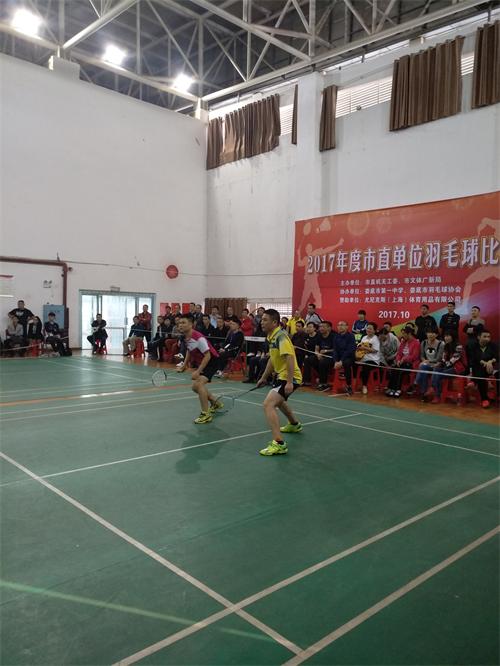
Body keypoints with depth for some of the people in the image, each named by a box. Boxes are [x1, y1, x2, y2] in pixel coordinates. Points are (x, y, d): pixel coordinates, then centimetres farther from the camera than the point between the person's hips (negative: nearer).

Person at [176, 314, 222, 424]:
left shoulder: (198, 338, -29)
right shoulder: (186, 337, -3)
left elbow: (207, 356, -28)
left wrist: (198, 371, -31)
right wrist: (184, 365, 10)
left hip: (212, 361, -10)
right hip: (202, 362, 10)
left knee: (199, 383, -26)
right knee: (195, 386, 17)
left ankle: (206, 414, -17)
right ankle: (216, 403, 38)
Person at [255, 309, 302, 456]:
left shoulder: (281, 336, -20)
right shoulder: (272, 336, 9)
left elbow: (290, 358, -30)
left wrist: (289, 382, -36)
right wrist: (264, 377, 25)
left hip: (289, 377, -11)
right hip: (281, 375, 11)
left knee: (268, 405, -24)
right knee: (278, 400, 35)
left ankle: (278, 443, -28)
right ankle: (294, 424, 59)